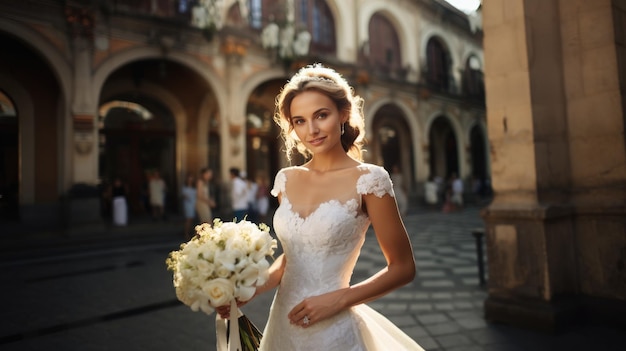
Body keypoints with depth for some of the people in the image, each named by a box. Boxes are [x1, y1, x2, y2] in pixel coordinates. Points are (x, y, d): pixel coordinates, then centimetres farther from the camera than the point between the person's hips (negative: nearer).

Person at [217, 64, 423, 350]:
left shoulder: (368, 179, -15)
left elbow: (403, 268, -9)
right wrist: (249, 291, -3)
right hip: (281, 324, 5)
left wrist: (338, 299, -16)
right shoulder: (286, 179, -1)